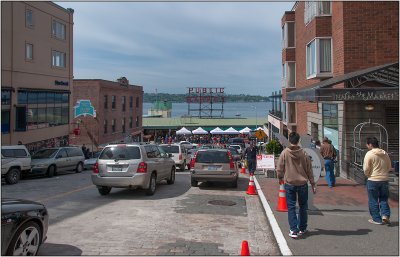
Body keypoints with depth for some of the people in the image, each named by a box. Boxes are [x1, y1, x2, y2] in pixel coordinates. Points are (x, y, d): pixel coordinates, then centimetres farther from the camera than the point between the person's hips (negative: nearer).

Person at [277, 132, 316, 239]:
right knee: (303, 206, 16)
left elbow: (279, 169, -3)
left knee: (291, 207, 5)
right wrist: (313, 184, 10)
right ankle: (302, 228, 24)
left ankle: (294, 230, 0)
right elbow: (309, 170, 1)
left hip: (289, 184, -1)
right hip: (302, 184, 1)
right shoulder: (304, 153, -4)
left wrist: (280, 178, 17)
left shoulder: (284, 153, -7)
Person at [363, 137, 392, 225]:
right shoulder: (385, 153, 5)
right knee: (383, 199, 17)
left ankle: (377, 219, 11)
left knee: (373, 201, 7)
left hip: (373, 180, -5)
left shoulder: (369, 154, -12)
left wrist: (367, 174, 7)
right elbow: (389, 167, 13)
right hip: (385, 179, 5)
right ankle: (385, 215, 1)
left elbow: (366, 169, -13)